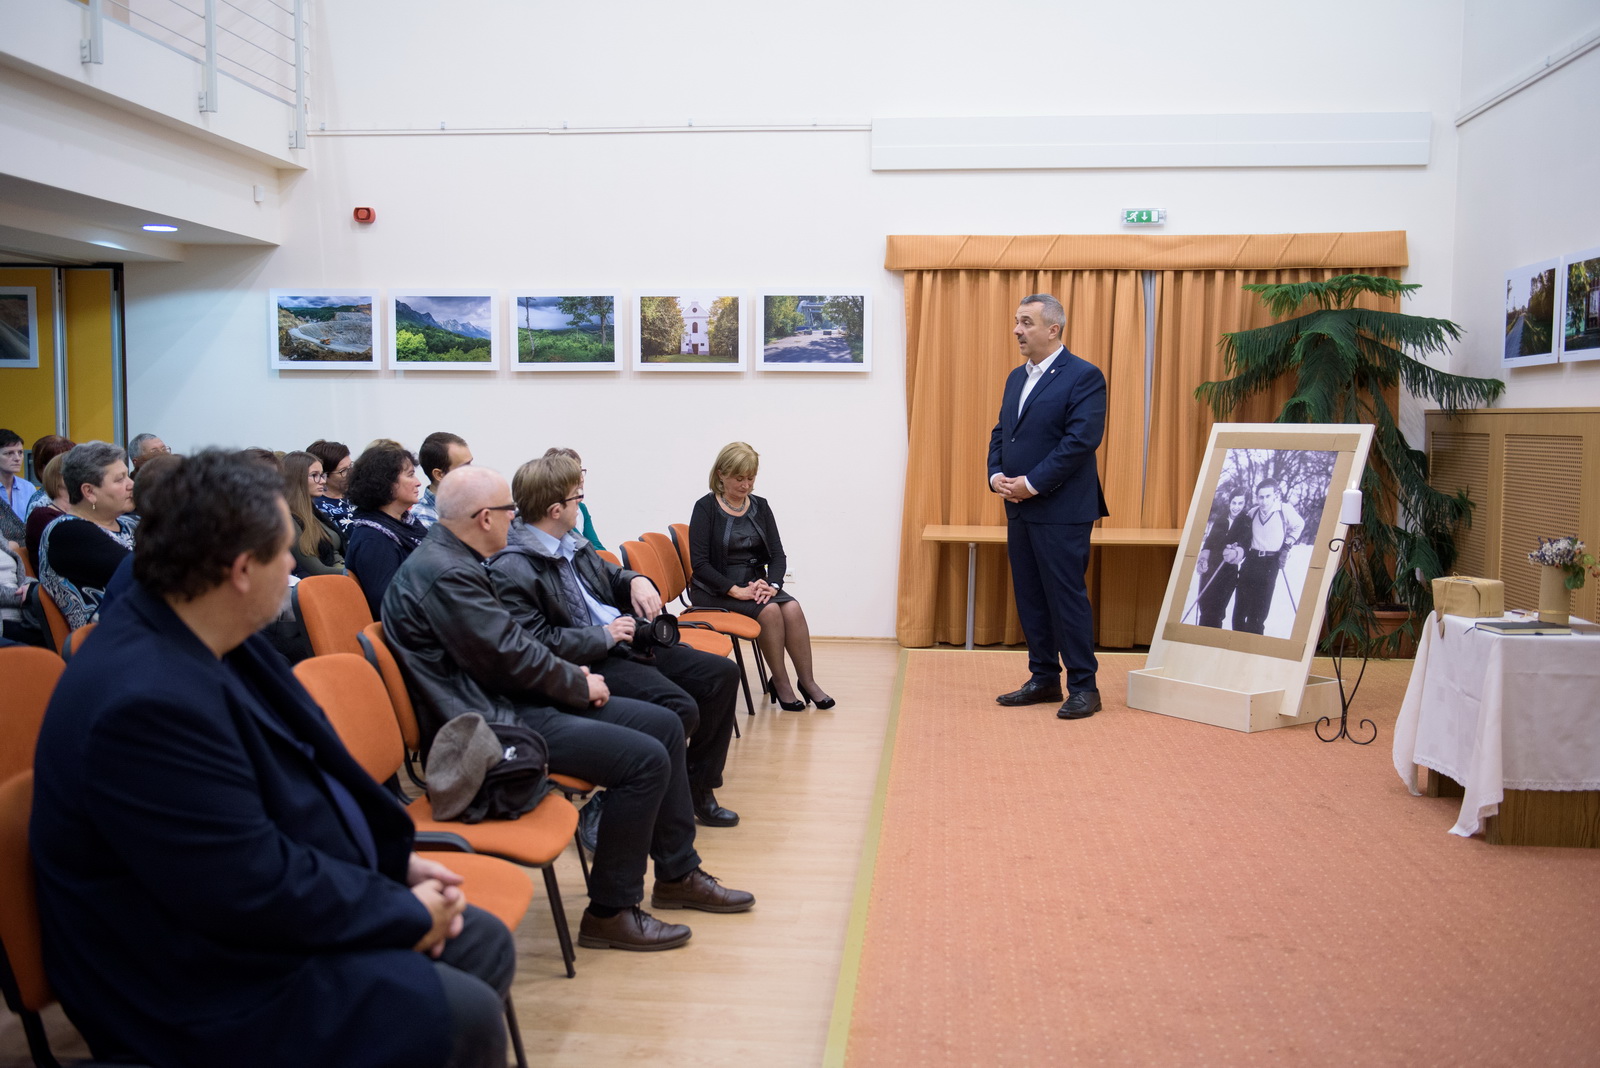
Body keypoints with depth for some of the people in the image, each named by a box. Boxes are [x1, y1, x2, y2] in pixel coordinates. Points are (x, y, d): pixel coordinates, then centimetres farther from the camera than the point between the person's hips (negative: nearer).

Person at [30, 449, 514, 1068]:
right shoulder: (148, 700, -31)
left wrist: (397, 859, 2)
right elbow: (257, 889, -28)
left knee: (486, 946, 9)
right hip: (210, 993, -9)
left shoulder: (195, 642, 0)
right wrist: (408, 915, -15)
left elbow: (307, 772, 10)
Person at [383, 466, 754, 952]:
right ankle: (609, 912, -5)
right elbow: (509, 656, -20)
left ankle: (677, 874, 18)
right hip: (490, 725, -11)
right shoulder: (443, 575, -20)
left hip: (512, 698, 11)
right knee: (644, 758, -19)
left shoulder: (453, 561, 14)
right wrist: (580, 684, -5)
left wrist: (571, 675, 4)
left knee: (664, 724, 7)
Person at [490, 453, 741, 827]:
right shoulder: (511, 569, -17)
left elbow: (611, 575, 27)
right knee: (678, 708, -28)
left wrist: (637, 581, 4)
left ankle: (697, 789, 13)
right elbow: (537, 643, -22)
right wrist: (603, 636, -17)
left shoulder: (572, 542, 12)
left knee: (722, 674, 3)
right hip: (591, 663, -10)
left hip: (627, 641, 10)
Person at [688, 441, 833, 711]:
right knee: (769, 610, -28)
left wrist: (772, 585, -15)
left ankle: (807, 681, -13)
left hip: (755, 584, 5)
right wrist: (735, 590, -23)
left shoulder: (760, 507, 9)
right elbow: (699, 562, -14)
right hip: (715, 590, -5)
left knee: (792, 608, -23)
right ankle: (779, 683, -14)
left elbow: (778, 555, 5)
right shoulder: (706, 508, -7)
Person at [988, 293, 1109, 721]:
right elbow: (1000, 432, 18)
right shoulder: (1017, 377, 16)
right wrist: (996, 474, -1)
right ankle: (1044, 679, 22)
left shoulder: (1083, 376, -9)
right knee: (1030, 598, 11)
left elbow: (1082, 440, -18)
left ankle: (1083, 686, 6)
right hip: (1019, 508, 8)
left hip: (1061, 510, -8)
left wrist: (1032, 483, -19)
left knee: (1067, 597, -4)